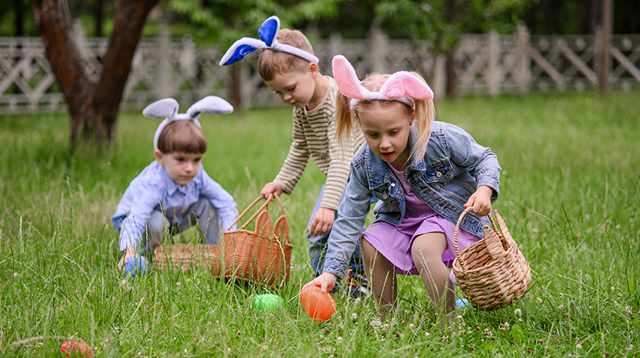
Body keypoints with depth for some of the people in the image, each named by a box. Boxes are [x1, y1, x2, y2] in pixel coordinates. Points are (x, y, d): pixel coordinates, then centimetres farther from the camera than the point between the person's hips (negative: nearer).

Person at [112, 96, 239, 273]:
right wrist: (129, 252, -68)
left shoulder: (197, 176, -18)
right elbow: (135, 218, -52)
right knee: (156, 221, -38)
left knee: (208, 203, -9)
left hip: (172, 221, 6)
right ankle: (143, 259, -14)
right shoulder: (152, 184, -39)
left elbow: (225, 201, -11)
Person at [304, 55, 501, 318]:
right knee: (372, 243, -16)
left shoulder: (443, 139, -28)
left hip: (452, 211, -5)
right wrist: (331, 271, -21)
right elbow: (349, 219, -13)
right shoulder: (364, 165, -18)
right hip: (403, 216, 5)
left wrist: (484, 190, -34)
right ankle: (388, 318, 1)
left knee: (424, 248, -31)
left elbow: (485, 159, -11)